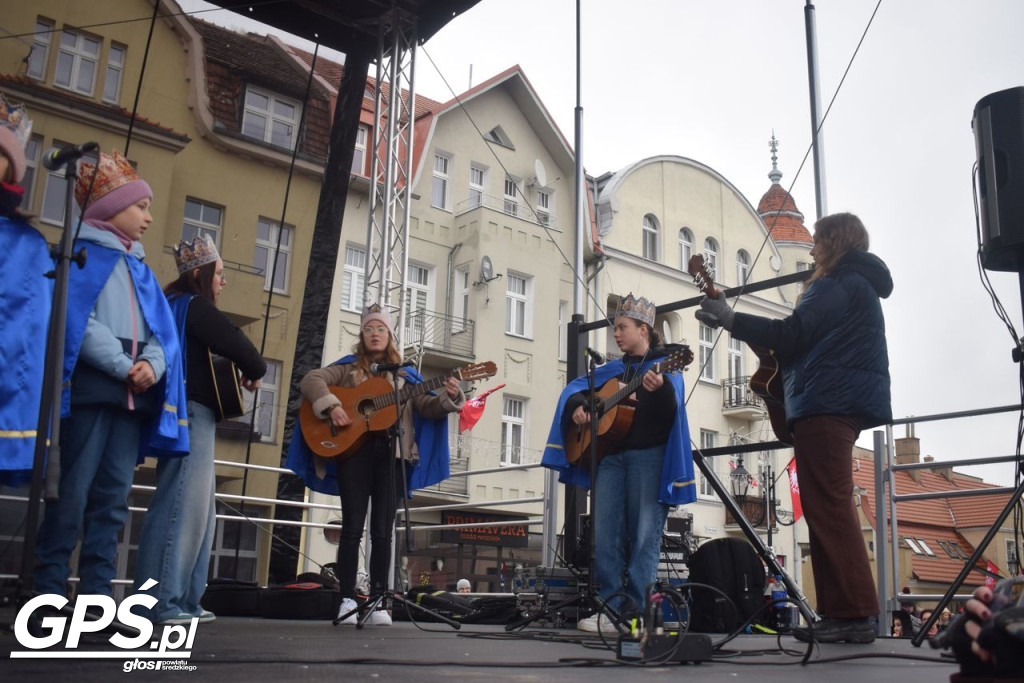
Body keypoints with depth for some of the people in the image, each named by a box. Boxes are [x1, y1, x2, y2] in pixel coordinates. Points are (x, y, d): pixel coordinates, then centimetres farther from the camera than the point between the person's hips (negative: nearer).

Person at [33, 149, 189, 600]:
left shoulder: (142, 270, 23)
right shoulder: (81, 254, 4)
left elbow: (163, 330, 13)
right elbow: (76, 319, -9)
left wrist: (152, 366, -7)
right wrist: (123, 366, -14)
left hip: (135, 394, 6)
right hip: (91, 386, -6)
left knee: (113, 498, 4)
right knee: (72, 492, -7)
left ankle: (97, 592, 7)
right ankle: (49, 589, -1)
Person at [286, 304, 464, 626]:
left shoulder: (405, 375, 16)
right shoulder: (348, 368, 11)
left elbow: (427, 406, 7)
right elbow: (311, 380, -1)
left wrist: (449, 397, -13)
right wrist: (331, 407, -17)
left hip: (391, 454, 2)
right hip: (354, 450, -1)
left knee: (382, 530, 0)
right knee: (353, 526, -4)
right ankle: (348, 599, 2)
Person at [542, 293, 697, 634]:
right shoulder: (615, 368, 21)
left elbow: (671, 409, -13)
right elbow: (575, 387, 23)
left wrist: (660, 388, -35)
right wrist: (577, 406, 1)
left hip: (649, 455, -6)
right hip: (610, 455, 6)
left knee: (644, 537, -8)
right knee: (605, 536, -1)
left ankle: (636, 613, -6)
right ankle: (611, 609, 2)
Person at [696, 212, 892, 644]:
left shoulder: (840, 281, -7)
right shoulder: (859, 283, 26)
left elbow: (793, 334, -18)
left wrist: (732, 321, -11)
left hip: (826, 405, -11)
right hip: (844, 403, 11)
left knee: (827, 507, -12)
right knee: (829, 510, 10)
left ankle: (854, 614, -12)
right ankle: (841, 614, 11)